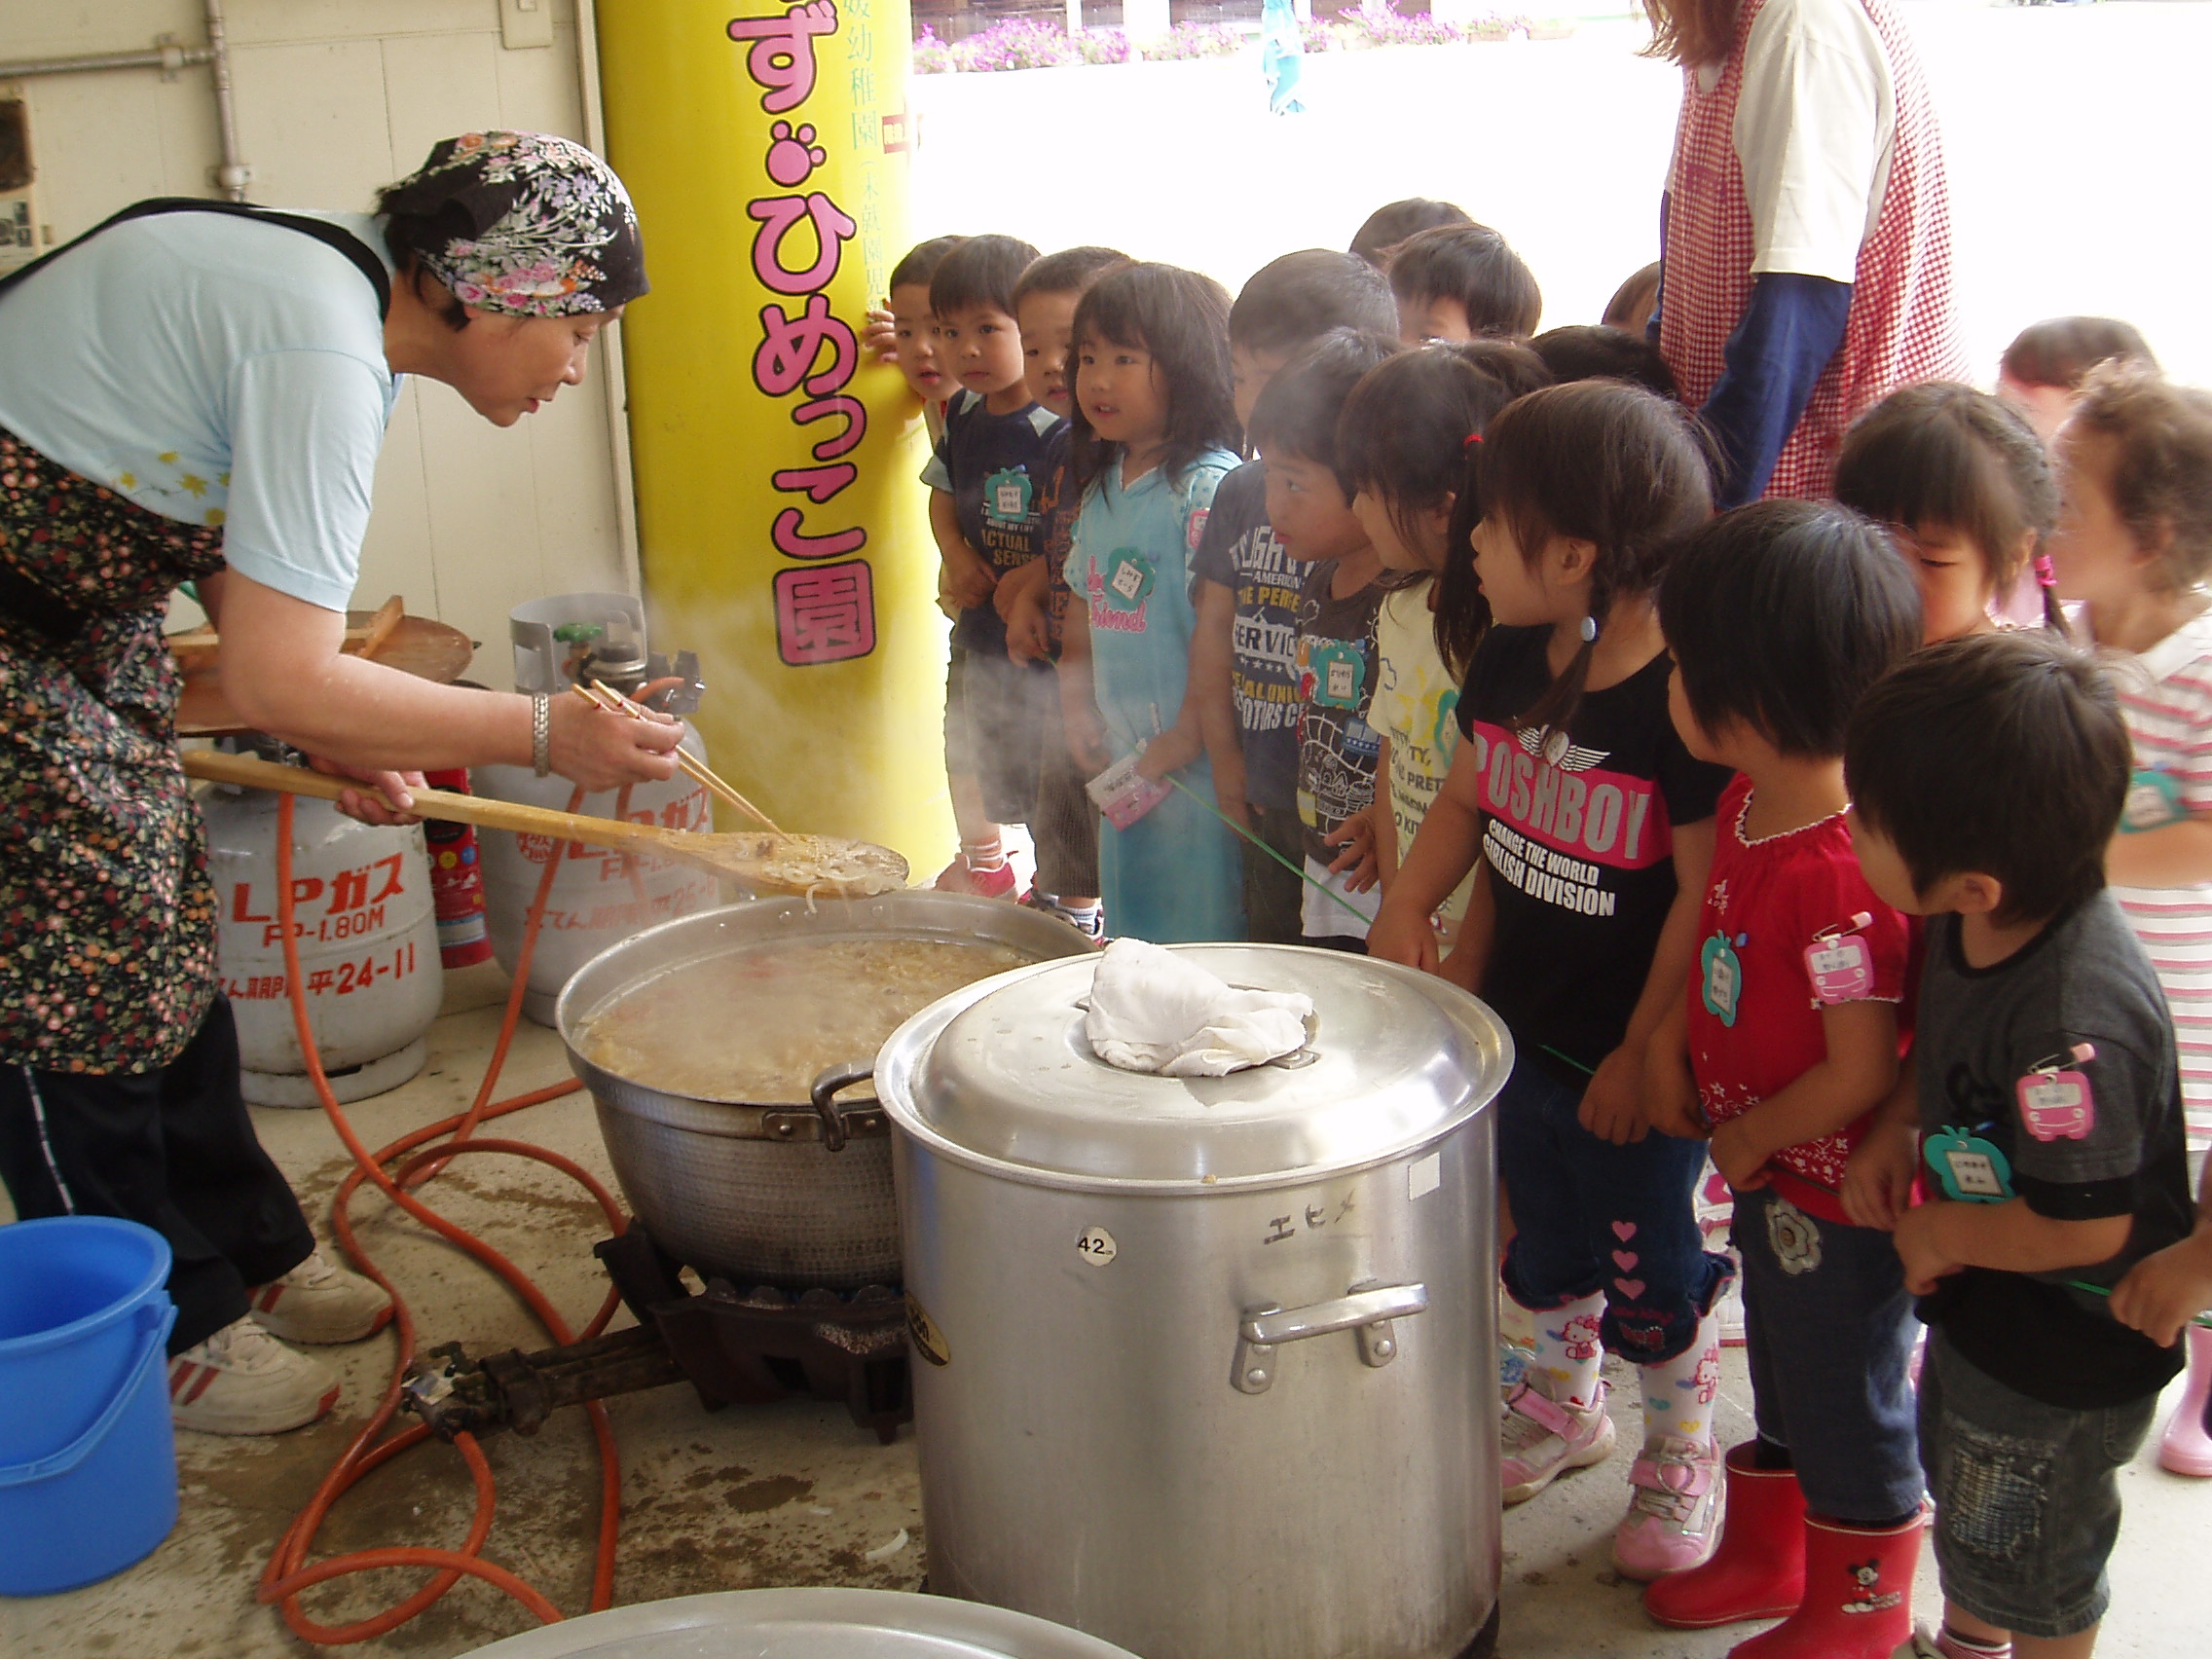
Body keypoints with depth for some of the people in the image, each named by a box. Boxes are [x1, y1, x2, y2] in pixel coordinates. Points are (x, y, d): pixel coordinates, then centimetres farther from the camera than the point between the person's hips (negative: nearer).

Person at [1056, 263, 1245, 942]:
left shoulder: (1210, 490, -15)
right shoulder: (1102, 489, 11)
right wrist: (1076, 708, 7)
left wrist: (1171, 754, -14)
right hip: (1122, 770, 8)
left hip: (1197, 767, -8)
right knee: (1127, 944, 16)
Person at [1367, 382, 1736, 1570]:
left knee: (1646, 1267, 12)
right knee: (1545, 1238, 24)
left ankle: (1680, 1445, 36)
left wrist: (1645, 1055, -17)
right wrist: (1406, 912, 0)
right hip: (1521, 1027, 7)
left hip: (1629, 1059, -7)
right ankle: (1566, 1405, 48)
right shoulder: (1509, 662, -3)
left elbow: (1706, 894, -22)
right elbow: (1469, 803, 12)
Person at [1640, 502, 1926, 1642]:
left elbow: (1863, 1075, -29)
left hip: (1838, 1191, -9)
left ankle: (1859, 1610, 37)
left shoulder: (1843, 877, -35)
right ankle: (1765, 1557, 49)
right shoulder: (1747, 803, -6)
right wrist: (1672, 1046, 1)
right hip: (1769, 1174, 9)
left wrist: (1750, 1136, -15)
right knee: (1782, 1377, 27)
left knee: (1849, 1407, 14)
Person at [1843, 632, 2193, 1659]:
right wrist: (1895, 1131, -6)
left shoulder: (2075, 1024, -41)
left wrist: (1942, 1233, -18)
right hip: (1977, 1304, 9)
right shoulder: (1979, 925, -14)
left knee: (2024, 1551, 18)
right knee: (1959, 1480, 32)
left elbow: (2085, 1228, -32)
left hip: (2061, 1353, -9)